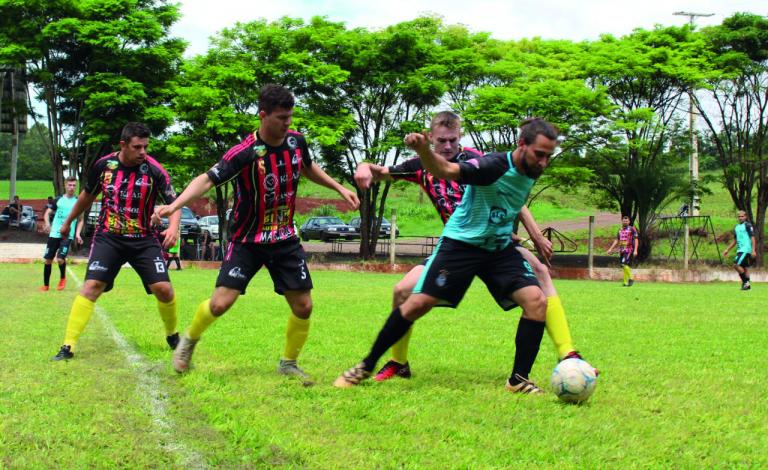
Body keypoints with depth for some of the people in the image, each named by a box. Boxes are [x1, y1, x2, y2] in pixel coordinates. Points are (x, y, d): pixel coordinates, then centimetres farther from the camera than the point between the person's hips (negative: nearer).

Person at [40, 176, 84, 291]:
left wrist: (77, 233, -4)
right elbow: (47, 213, 7)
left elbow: (80, 220, 10)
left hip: (68, 235, -2)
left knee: (60, 259, -18)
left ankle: (63, 278, 12)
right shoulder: (58, 200, 6)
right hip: (54, 234, 2)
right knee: (48, 260, 3)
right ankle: (46, 285, 16)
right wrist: (47, 223, -14)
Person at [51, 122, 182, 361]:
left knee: (163, 288, -9)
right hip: (108, 237, 0)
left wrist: (173, 227, -29)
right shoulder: (103, 165, -6)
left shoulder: (154, 170, -13)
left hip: (144, 240, 0)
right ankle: (68, 347, -11)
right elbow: (87, 195, 13)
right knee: (91, 286, -14)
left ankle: (173, 336, 19)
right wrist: (68, 221, 25)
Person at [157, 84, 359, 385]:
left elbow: (308, 168, 18)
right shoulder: (245, 152, -23)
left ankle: (288, 363, 22)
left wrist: (340, 188, 18)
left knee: (303, 306, 0)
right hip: (247, 241, -5)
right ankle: (189, 341, 18)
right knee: (221, 303, -13)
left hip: (285, 239, 5)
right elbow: (207, 179, -25)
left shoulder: (296, 141, -4)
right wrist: (175, 205, -38)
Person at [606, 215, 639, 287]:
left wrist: (635, 250, -17)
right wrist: (610, 249, 15)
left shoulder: (632, 229, -3)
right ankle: (625, 282, 8)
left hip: (629, 250, -6)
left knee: (624, 264, -19)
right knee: (624, 266, 5)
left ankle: (630, 279, -7)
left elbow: (636, 240, -7)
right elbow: (616, 240, 20)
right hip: (621, 250, 6)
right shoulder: (620, 230, 16)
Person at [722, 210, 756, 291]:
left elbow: (752, 238, -9)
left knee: (736, 264, -16)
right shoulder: (737, 227, 17)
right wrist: (727, 250, 22)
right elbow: (735, 241, 25)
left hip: (746, 250, -8)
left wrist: (753, 250, -16)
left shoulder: (748, 225, -5)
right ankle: (747, 284, 10)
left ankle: (745, 282, -8)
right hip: (739, 250, 8)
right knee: (745, 268, 8)